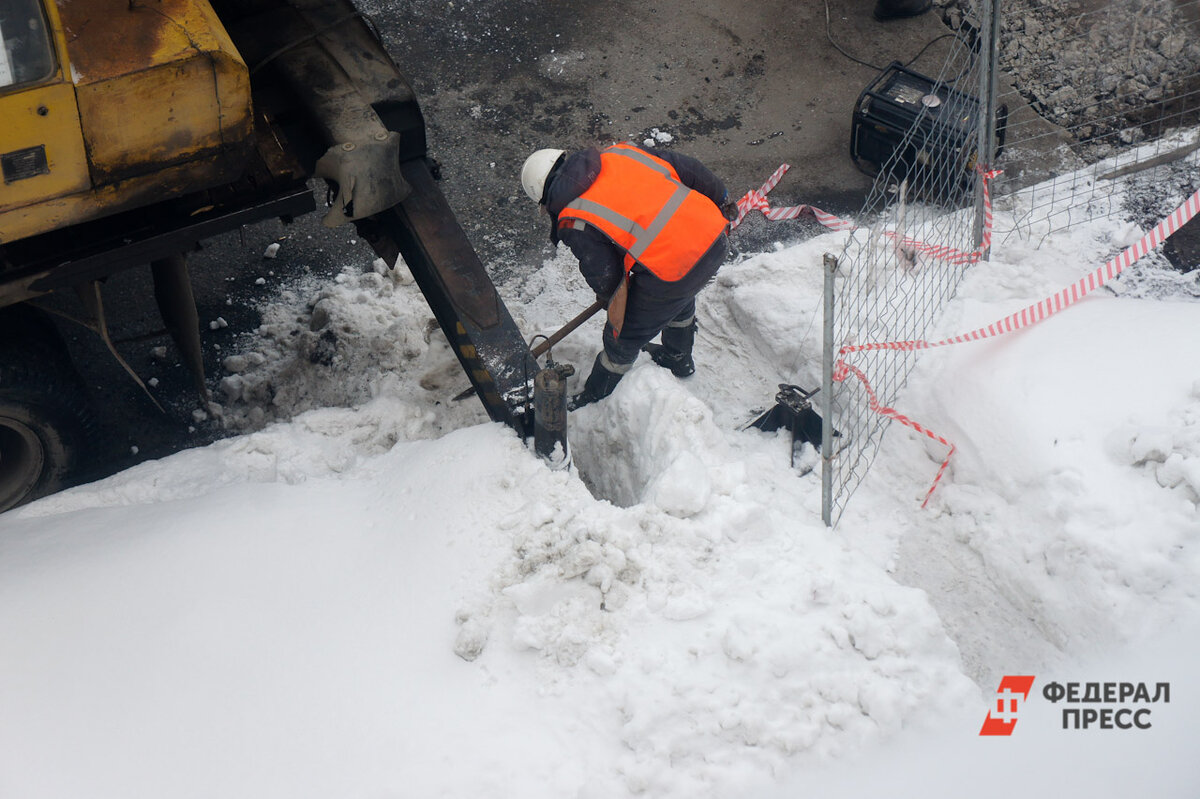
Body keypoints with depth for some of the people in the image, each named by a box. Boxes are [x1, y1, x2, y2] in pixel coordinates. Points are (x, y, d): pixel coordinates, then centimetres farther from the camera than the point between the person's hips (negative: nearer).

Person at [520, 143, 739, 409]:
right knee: (681, 299, 39)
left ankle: (595, 401, 37)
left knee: (623, 339, 17)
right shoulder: (620, 153, 8)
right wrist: (721, 200, 26)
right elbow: (687, 168, 12)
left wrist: (608, 293, 20)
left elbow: (604, 279, -5)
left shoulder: (574, 224, -7)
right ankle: (678, 359, 64)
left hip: (670, 274, -7)